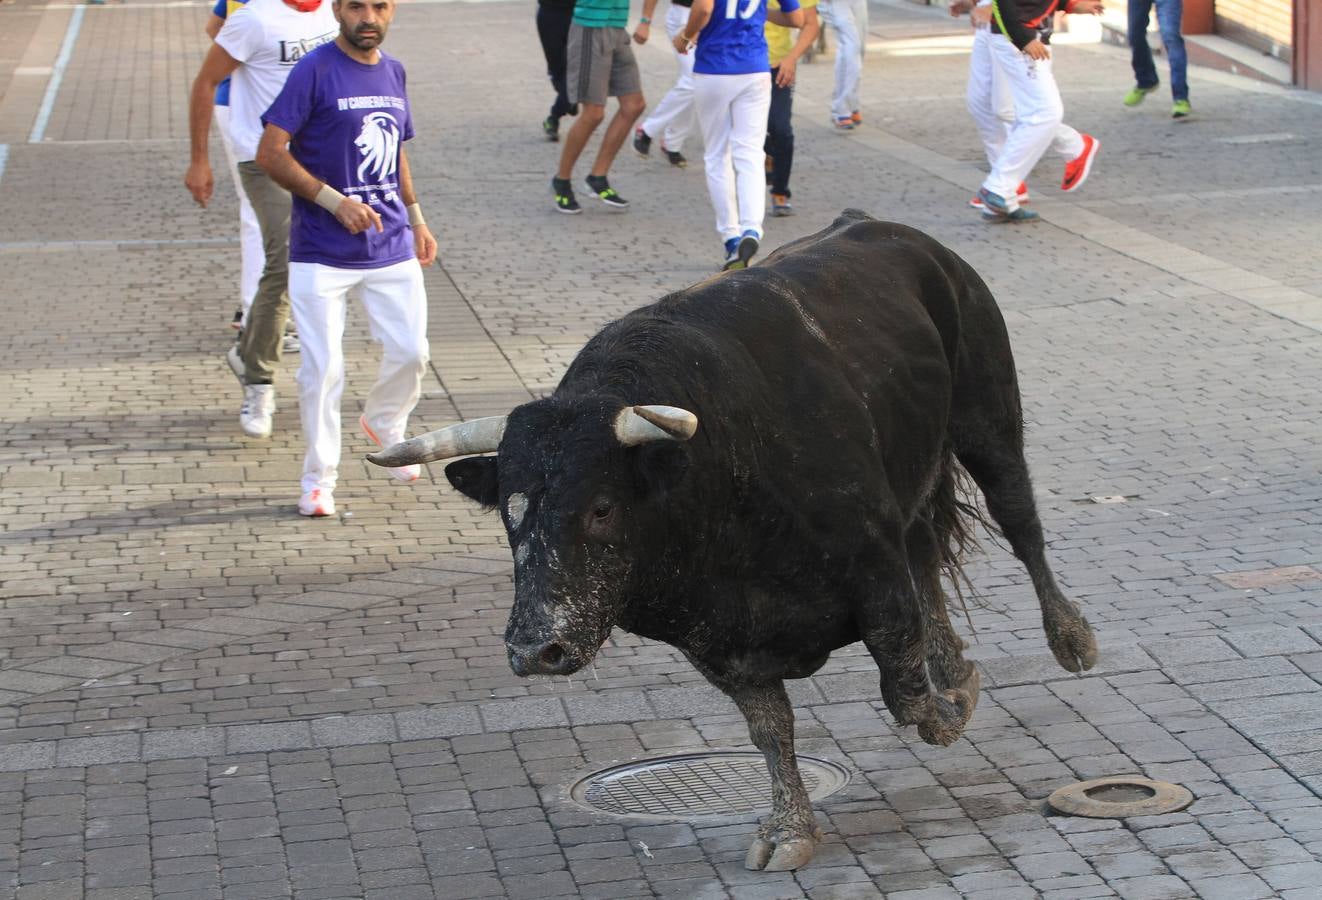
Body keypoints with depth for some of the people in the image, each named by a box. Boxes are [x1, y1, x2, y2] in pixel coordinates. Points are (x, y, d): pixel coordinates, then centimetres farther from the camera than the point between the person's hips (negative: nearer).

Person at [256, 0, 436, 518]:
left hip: (392, 248, 5)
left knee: (410, 351, 5)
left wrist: (416, 217, 18)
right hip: (322, 254, -5)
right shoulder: (314, 71, -10)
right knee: (323, 368, -3)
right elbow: (271, 153, -13)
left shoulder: (392, 72, 10)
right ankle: (319, 479, 12)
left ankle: (384, 424, 36)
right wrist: (336, 202, -18)